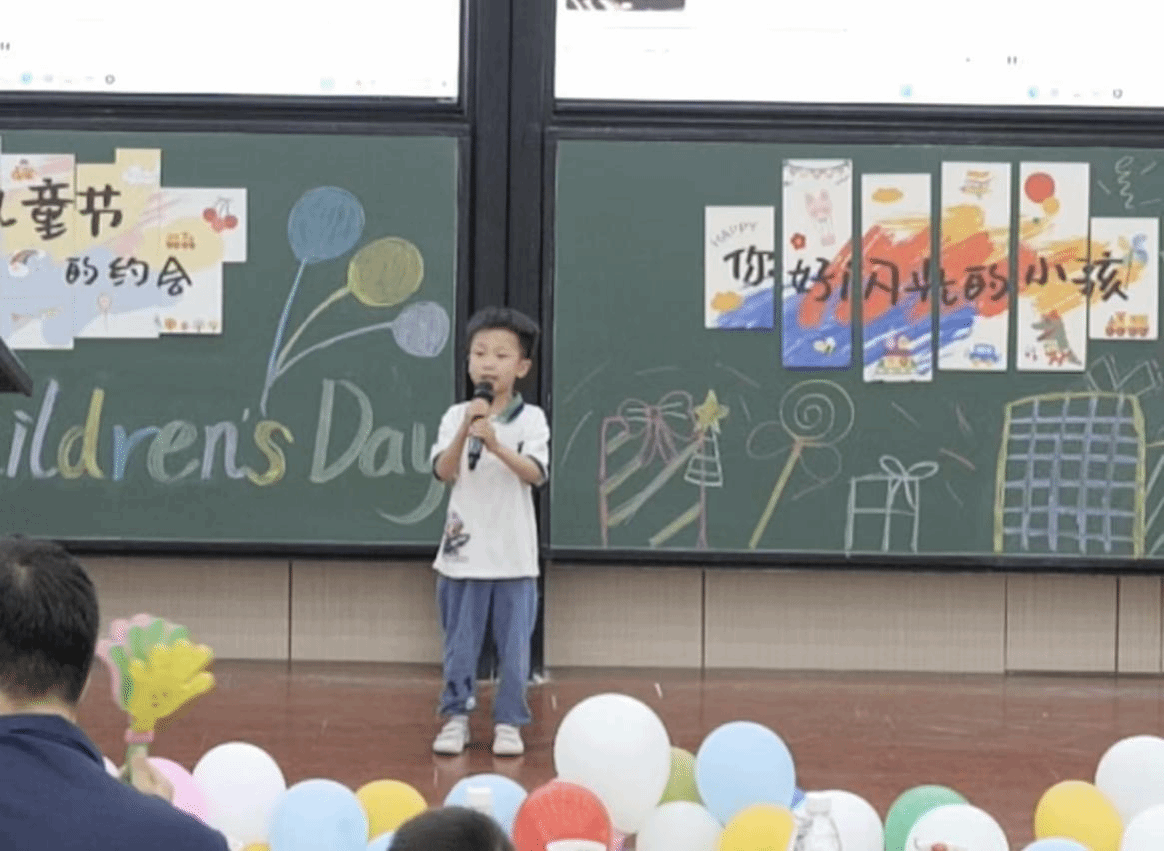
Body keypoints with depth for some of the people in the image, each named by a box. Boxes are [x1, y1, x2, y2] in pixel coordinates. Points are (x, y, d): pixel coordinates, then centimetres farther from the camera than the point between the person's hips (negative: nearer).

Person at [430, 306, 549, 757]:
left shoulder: (530, 419, -2)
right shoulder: (456, 416, 1)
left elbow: (536, 474, -15)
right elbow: (444, 472, -11)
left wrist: (496, 445, -29)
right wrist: (466, 431, -26)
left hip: (514, 554, -1)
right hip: (464, 550, 1)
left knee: (513, 644, 4)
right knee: (460, 643, 7)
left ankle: (508, 721, 14)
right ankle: (455, 716, 18)